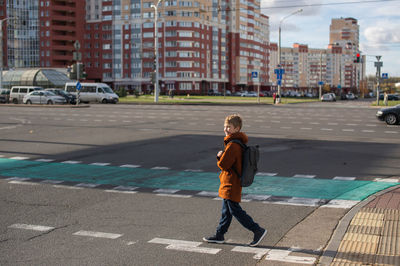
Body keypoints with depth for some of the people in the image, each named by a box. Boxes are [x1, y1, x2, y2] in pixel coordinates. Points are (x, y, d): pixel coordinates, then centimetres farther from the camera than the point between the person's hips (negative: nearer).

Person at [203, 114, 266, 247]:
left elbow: (223, 165, -24)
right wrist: (221, 156, -4)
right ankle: (219, 235, 25)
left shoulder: (233, 145, -22)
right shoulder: (238, 143, 11)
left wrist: (220, 158, -1)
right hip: (230, 184, 10)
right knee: (226, 211, 16)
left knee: (235, 210, -4)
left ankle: (258, 230, 1)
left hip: (231, 185, -10)